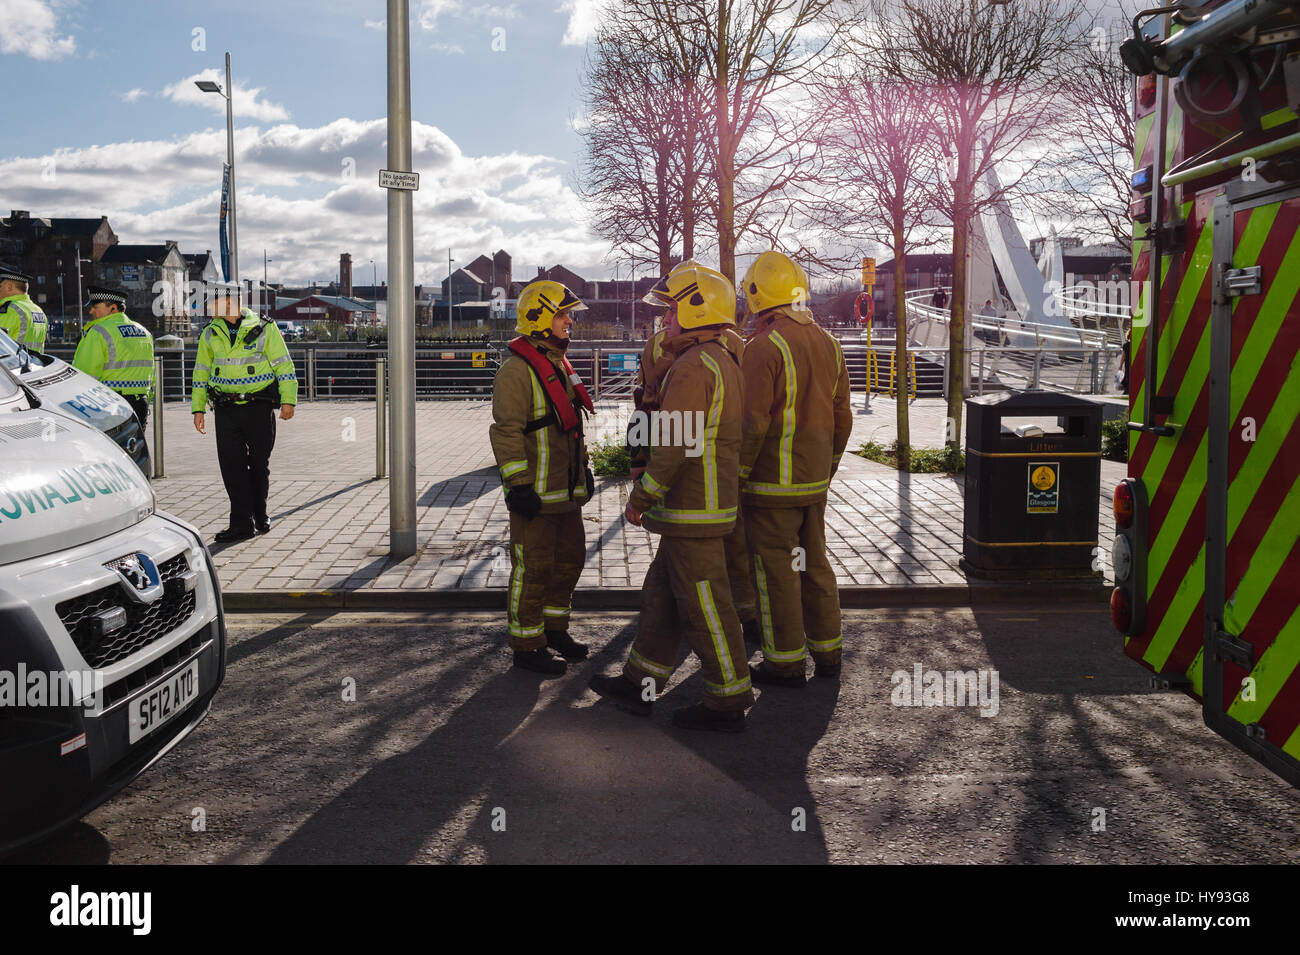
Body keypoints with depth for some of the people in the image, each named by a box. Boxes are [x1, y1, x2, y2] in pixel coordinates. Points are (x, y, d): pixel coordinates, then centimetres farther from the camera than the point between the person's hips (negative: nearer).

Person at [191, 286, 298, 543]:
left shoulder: (263, 329, -2)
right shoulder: (210, 334, 10)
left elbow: (284, 365, 0)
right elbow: (201, 372, 16)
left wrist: (288, 400, -7)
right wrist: (198, 408, 11)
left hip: (259, 408, -3)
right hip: (226, 409, 3)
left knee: (259, 464, 5)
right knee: (231, 465, -3)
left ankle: (260, 515, 24)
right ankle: (241, 524, 1)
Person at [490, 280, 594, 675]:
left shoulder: (559, 365, 15)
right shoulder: (517, 371, -15)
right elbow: (506, 432, -19)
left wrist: (583, 468, 23)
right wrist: (518, 486, -21)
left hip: (567, 490, 10)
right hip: (535, 494, -9)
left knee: (570, 559, 17)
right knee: (533, 568, -1)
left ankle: (554, 629, 33)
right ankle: (526, 647, 10)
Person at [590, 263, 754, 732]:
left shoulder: (692, 367, -18)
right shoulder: (723, 362, 15)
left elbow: (673, 447, -22)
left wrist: (639, 499, -10)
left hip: (692, 512, -10)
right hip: (707, 504, 10)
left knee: (705, 606, -1)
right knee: (661, 595, 17)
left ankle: (728, 702, 9)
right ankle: (640, 684, 27)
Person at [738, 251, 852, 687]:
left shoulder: (764, 347, -16)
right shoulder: (827, 344, 8)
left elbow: (753, 422, -20)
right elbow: (842, 418, 13)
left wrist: (734, 476, -11)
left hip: (772, 483, -7)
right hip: (814, 480, 7)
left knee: (775, 569, 2)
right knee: (813, 562, 17)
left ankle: (786, 662, 10)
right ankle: (828, 651, 26)